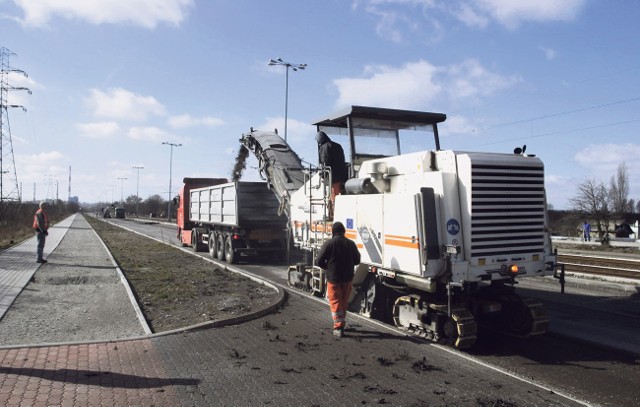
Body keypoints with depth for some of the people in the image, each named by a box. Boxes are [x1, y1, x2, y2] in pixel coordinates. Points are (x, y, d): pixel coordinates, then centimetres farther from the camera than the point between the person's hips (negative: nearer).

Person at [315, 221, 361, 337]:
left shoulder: (328, 243, -12)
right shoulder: (351, 244, 0)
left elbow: (319, 261, -13)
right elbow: (357, 260, 9)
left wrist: (327, 268, 5)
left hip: (333, 277, -4)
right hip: (347, 277, 4)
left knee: (335, 302, 3)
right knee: (344, 301, 17)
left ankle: (338, 327, -4)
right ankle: (342, 323, 29)